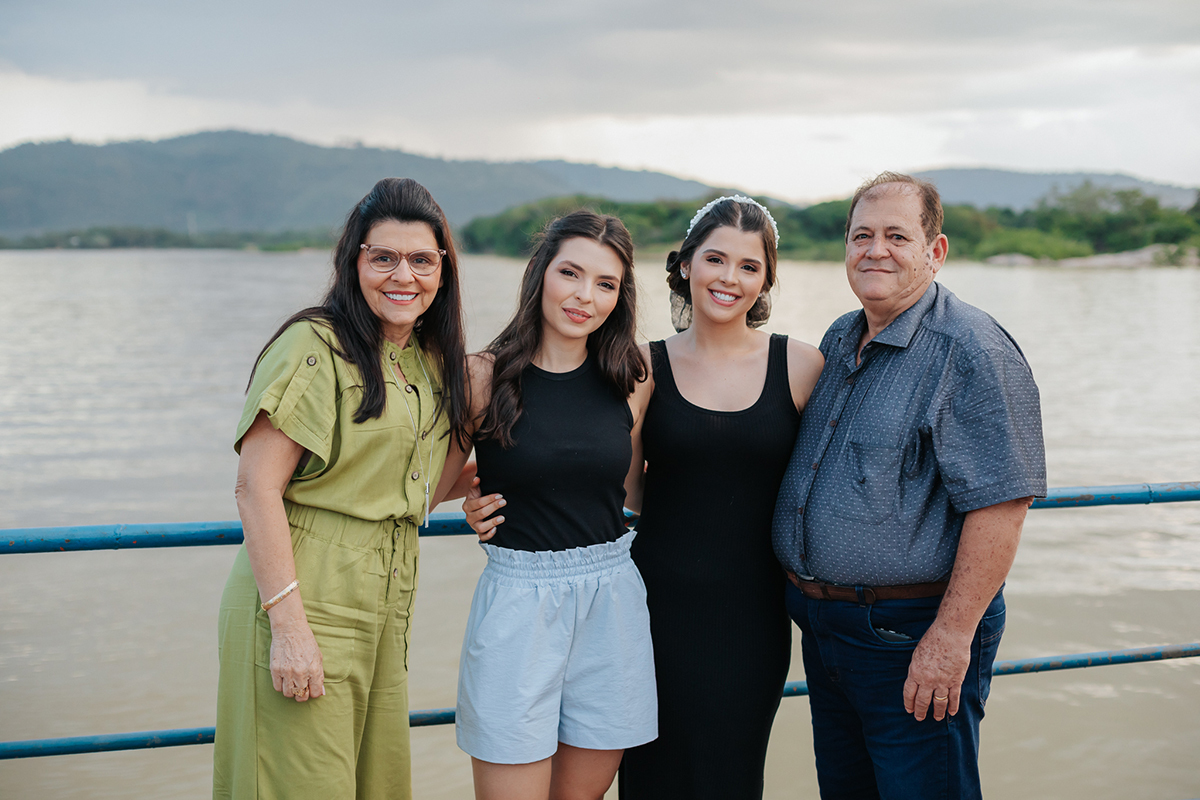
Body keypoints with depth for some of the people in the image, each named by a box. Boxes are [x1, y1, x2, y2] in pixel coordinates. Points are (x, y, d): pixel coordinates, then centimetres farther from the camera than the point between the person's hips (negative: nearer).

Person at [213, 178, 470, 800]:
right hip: (305, 603, -7)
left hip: (386, 611, 8)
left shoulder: (432, 362, 12)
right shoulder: (315, 346, -12)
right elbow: (257, 487, -18)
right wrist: (288, 625, -22)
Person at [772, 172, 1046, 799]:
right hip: (822, 625, 8)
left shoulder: (970, 352, -16)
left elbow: (999, 505, -22)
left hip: (912, 635, -8)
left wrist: (952, 637, -24)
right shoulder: (838, 342, 10)